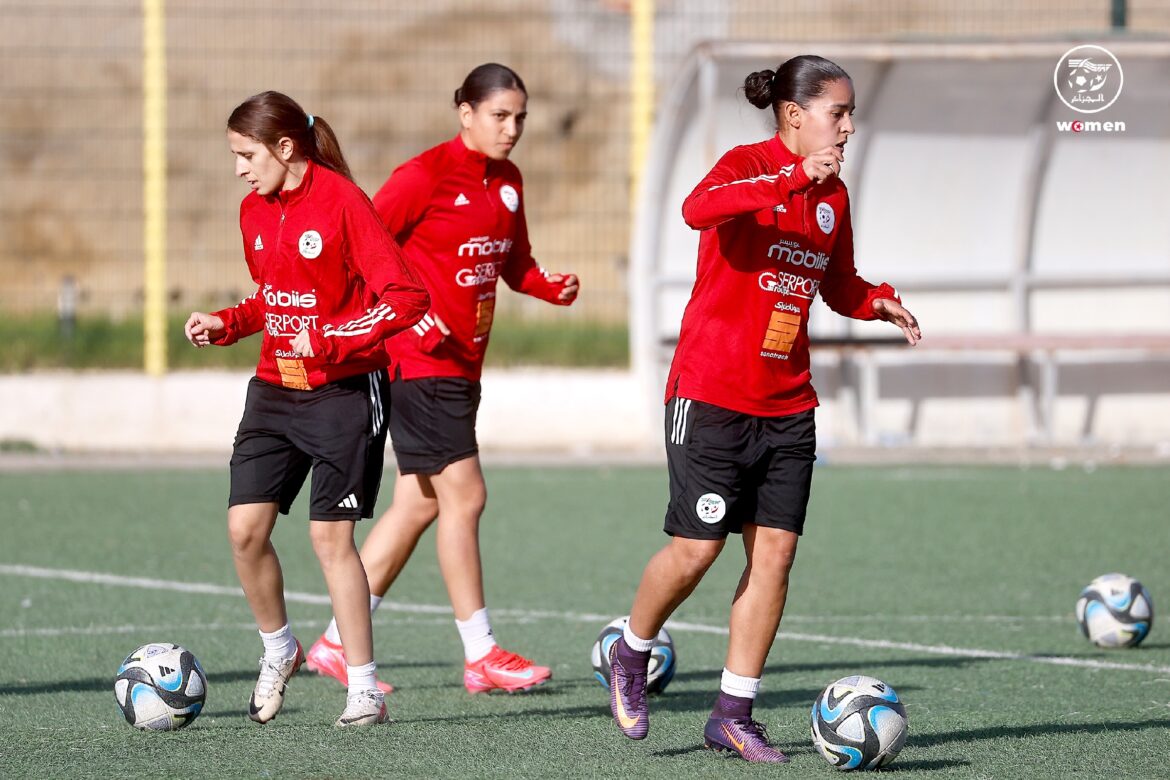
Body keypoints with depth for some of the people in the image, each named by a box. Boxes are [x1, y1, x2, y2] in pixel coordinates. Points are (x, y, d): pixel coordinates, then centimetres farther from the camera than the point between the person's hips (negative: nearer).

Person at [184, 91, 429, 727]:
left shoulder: (342, 203, -14)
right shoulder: (255, 211, 9)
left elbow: (406, 298, -18)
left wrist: (328, 343, -23)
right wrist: (226, 325, 6)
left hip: (342, 392, -6)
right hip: (274, 389, 6)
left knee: (330, 536, -7)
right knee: (245, 527, -4)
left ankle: (364, 689, 2)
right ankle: (278, 648, 19)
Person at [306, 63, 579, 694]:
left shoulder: (507, 182, 11)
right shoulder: (426, 175, -13)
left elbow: (514, 264, 19)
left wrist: (552, 287, -1)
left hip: (462, 361, 9)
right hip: (418, 357, -9)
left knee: (420, 502, 10)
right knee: (464, 495, -9)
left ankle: (336, 643, 18)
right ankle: (480, 656, -4)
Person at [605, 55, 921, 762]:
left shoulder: (833, 195, 11)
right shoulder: (750, 165, -10)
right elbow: (698, 209, -33)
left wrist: (880, 302, 3)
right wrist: (795, 179, -39)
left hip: (786, 405, 6)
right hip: (712, 392, -6)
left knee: (775, 551, -1)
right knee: (698, 546, -5)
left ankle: (733, 715, 6)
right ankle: (632, 655, 23)